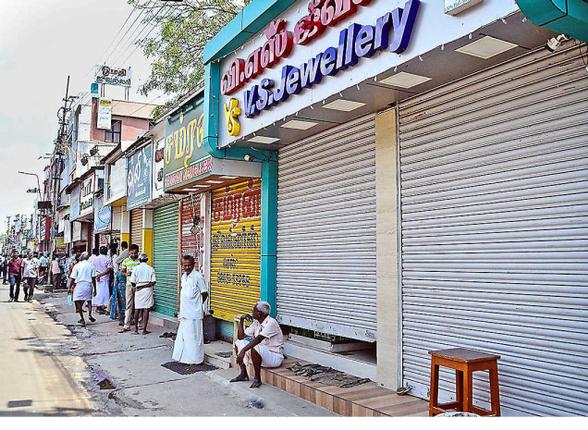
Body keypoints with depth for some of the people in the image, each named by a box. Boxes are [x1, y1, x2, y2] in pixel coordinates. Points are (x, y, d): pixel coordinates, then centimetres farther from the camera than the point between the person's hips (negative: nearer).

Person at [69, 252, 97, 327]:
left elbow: (72, 278, -1)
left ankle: (82, 319, 2)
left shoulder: (77, 266, 1)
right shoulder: (91, 265, 3)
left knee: (79, 302, 4)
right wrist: (94, 289, 7)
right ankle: (89, 315, 0)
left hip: (79, 285, -2)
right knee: (89, 300, 17)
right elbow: (93, 278, 1)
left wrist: (70, 288, 7)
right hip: (89, 284, 2)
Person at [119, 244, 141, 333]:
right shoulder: (126, 261, 7)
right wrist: (126, 274, -8)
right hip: (129, 285, 1)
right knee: (128, 305, 1)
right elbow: (122, 272, 13)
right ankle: (126, 326, 1)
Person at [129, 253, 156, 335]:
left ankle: (136, 329, 14)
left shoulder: (136, 268, -1)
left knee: (137, 309, 9)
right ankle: (144, 330, 1)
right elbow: (153, 282, -7)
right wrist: (146, 285, 6)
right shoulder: (151, 269, 0)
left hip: (138, 291, 1)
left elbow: (132, 282, -3)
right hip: (148, 290, -1)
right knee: (146, 310, 1)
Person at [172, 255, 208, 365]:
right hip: (184, 312, 8)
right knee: (182, 335, 14)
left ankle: (194, 359, 10)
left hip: (194, 313, -8)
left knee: (193, 336, 0)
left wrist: (196, 304, 3)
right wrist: (181, 311, 15)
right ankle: (184, 357, 26)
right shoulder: (183, 276, 10)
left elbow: (204, 294, -9)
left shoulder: (198, 277, -14)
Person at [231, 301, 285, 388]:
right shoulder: (256, 323, 6)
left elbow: (258, 339, -32)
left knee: (254, 348, -36)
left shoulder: (271, 323, -20)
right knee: (238, 343, 5)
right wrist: (241, 320, -2)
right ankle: (243, 374, 8)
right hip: (261, 353, 9)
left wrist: (243, 351, -38)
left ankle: (257, 379, -17)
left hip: (275, 357, -9)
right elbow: (241, 337, 8)